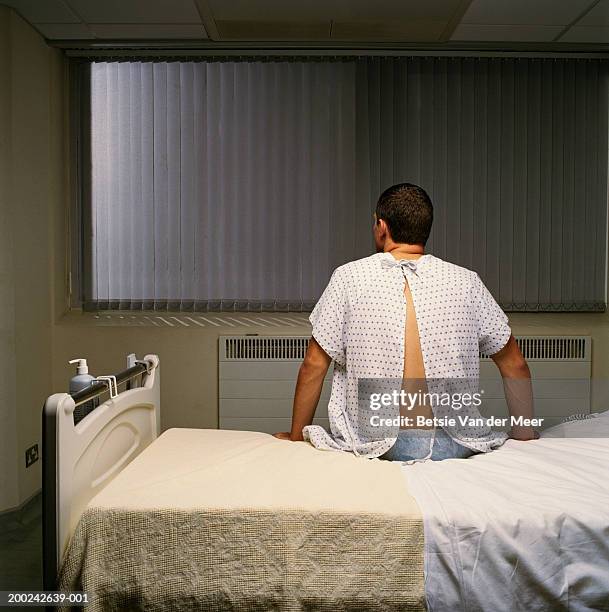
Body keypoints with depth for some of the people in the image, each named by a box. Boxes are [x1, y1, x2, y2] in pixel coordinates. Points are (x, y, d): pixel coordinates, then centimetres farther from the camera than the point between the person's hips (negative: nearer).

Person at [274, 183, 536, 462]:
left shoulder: (349, 277, -6)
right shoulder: (466, 281, -1)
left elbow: (313, 365, -4)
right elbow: (515, 366, 7)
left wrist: (296, 436, 10)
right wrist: (524, 436, 20)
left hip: (376, 446, -2)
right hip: (456, 448, 3)